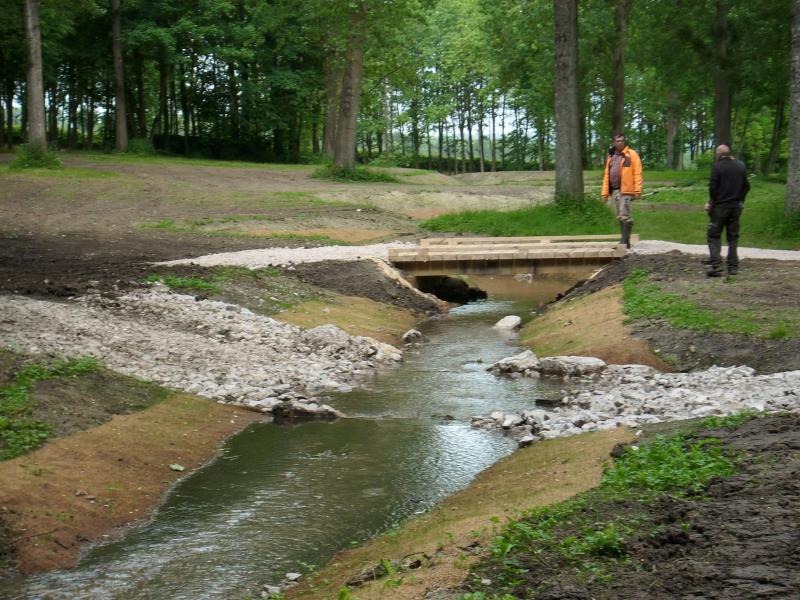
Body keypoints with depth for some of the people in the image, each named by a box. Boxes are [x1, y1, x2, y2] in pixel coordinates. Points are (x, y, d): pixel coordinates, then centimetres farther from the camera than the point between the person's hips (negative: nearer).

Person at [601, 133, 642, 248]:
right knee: (620, 217, 10)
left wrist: (637, 190, -14)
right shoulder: (611, 157, 17)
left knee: (625, 216, -9)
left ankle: (625, 241, -7)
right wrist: (604, 192, 11)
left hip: (626, 191, -6)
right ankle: (624, 240, 17)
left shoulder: (631, 154, -1)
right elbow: (606, 175, 18)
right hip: (614, 191, 6)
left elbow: (637, 173, -7)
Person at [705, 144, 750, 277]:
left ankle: (716, 266, -11)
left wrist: (711, 202, -1)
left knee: (714, 236, 0)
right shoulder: (741, 166, 7)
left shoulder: (717, 166, -11)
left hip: (720, 206, -5)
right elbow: (746, 186, 10)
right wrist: (740, 200, 18)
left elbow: (712, 187, -15)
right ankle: (733, 267, 13)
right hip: (736, 207, 5)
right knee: (733, 237, 12)